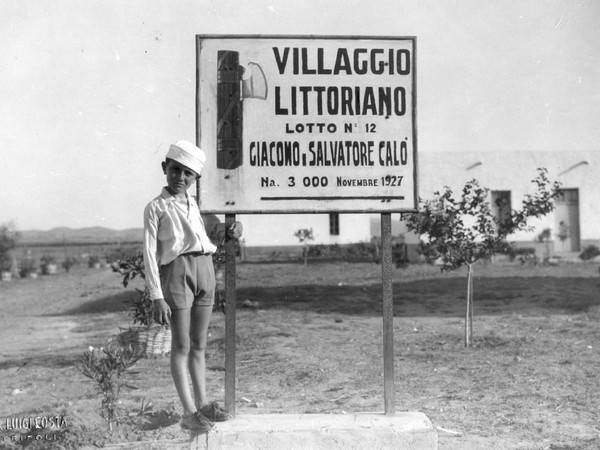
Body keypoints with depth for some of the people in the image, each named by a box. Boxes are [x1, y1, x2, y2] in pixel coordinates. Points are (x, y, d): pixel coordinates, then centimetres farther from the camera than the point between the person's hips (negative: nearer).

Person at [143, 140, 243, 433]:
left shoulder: (194, 205, 18)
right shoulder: (155, 208, 1)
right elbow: (150, 255, -5)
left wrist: (229, 233, 4)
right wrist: (157, 298, -12)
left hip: (205, 269, 6)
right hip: (176, 271, -6)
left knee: (199, 344, 11)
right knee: (181, 345, -2)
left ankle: (202, 403, 20)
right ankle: (189, 413, 4)